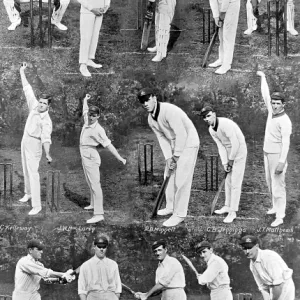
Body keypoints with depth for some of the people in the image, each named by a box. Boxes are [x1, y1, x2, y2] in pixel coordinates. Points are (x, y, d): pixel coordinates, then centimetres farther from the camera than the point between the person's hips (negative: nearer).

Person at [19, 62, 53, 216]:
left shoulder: (46, 121, -25)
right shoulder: (34, 107, -7)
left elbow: (46, 138, -35)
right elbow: (27, 89, -1)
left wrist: (47, 154, -45)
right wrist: (22, 72, -1)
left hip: (34, 145, -8)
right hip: (25, 141, 8)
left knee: (33, 174, -11)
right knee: (26, 170, 23)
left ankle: (37, 205, -12)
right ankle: (28, 193, 43)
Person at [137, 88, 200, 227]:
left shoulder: (169, 111, -28)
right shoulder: (151, 119, 0)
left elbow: (181, 134, -27)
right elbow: (162, 138, 4)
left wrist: (176, 156, -17)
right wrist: (168, 158, -6)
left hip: (188, 143, -9)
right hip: (174, 145, 9)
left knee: (181, 180, -10)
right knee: (169, 176, 15)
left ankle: (179, 214, -4)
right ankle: (171, 207, 29)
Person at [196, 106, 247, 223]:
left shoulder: (226, 124, -30)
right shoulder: (211, 130, -3)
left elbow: (236, 144, -28)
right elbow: (221, 146, -2)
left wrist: (231, 160, -15)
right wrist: (225, 163, -9)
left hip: (239, 151, -8)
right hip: (229, 152, 8)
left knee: (235, 183, -7)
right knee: (228, 181, 15)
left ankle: (232, 212, -3)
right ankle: (227, 206, 27)